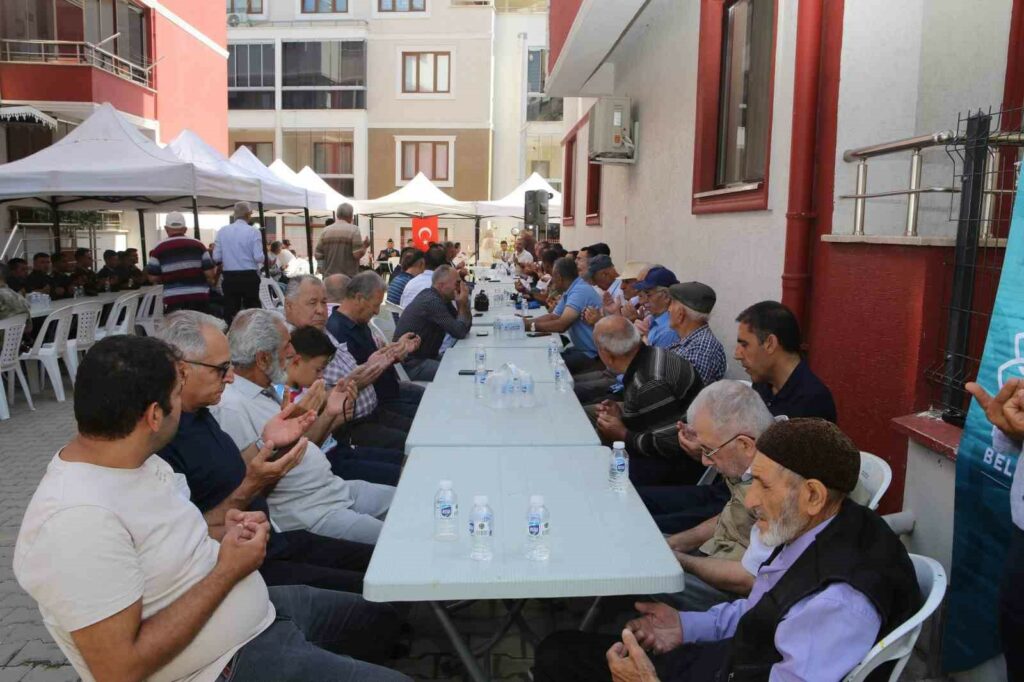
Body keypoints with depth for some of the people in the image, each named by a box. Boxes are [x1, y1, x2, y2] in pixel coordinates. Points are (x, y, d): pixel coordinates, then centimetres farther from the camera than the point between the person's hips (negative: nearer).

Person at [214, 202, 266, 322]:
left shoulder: (222, 231, 3)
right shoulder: (253, 231, -6)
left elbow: (216, 258, 3)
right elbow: (259, 258, -11)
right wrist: (264, 259, 11)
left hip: (229, 277, 3)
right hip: (249, 277, -3)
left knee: (230, 312, 7)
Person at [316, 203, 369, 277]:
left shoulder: (325, 231, 5)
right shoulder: (353, 230, -7)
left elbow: (318, 255, 5)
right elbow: (358, 254, -14)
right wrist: (365, 246, 4)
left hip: (329, 277, 4)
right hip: (349, 277, -4)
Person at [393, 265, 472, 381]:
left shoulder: (439, 298, 8)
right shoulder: (432, 302, -22)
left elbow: (465, 327, 10)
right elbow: (460, 332, -23)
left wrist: (463, 304, -5)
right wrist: (462, 305, -10)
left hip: (426, 356, 10)